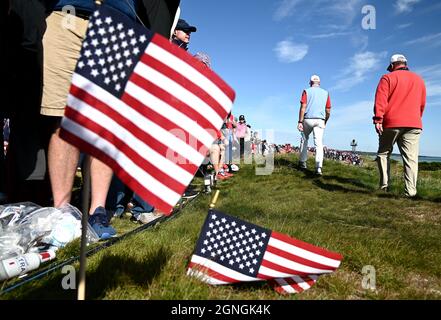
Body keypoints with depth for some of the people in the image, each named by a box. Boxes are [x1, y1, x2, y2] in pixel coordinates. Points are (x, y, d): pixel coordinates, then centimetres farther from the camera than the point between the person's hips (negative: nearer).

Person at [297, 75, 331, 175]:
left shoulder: (306, 91, 4)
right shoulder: (325, 93, 11)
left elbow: (303, 107, -9)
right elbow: (328, 112, 9)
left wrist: (300, 122, -10)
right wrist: (325, 122, 24)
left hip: (308, 119, -1)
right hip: (320, 120, 1)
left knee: (304, 139, 20)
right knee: (319, 143, -5)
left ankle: (303, 162, 24)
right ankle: (319, 167, -16)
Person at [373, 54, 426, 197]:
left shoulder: (388, 78, 4)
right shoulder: (419, 80, 19)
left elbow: (380, 100, -10)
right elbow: (422, 104, 20)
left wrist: (378, 119, -15)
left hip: (391, 123, -3)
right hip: (413, 124, 3)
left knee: (383, 153, 10)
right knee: (411, 158, -1)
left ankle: (384, 184, 2)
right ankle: (410, 191, -7)